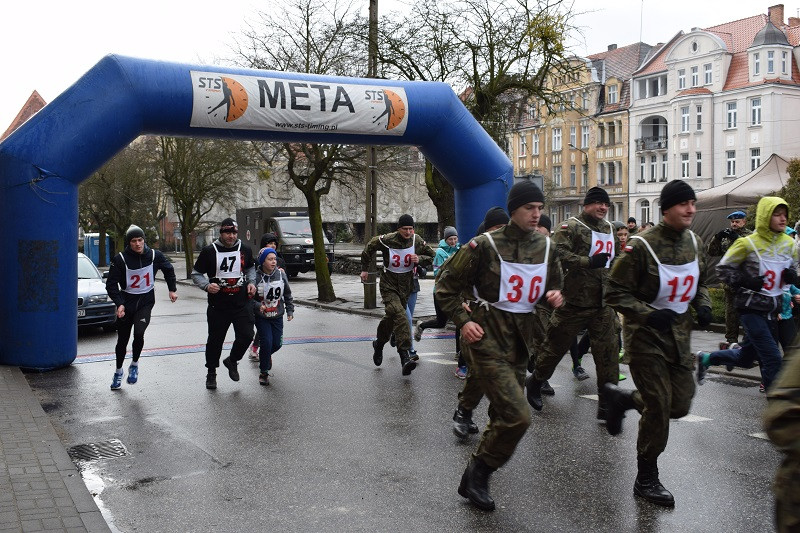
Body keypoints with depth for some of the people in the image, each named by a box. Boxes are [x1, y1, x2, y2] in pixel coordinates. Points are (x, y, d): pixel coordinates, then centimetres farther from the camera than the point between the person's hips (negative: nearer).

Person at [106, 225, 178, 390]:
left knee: (139, 333, -22)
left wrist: (172, 289, 12)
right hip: (127, 302, 0)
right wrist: (119, 304, -19)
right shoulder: (120, 259, -13)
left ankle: (134, 364, 4)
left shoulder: (154, 256, -6)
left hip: (146, 302, 0)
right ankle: (118, 371, 33)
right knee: (122, 339, 10)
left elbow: (168, 269, 15)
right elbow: (111, 284, -8)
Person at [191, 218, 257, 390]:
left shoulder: (245, 249, 5)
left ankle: (232, 361, 25)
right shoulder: (209, 251, -6)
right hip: (218, 306, -2)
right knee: (215, 340, 7)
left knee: (246, 336, -5)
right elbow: (196, 273, 2)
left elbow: (251, 268, 24)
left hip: (242, 304, 2)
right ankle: (211, 373, 28)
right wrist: (207, 286, -16)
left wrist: (251, 282, 6)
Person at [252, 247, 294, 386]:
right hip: (261, 317, -4)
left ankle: (265, 355, 41)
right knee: (267, 342, -14)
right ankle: (263, 373, 4)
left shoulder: (281, 274, -4)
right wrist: (257, 306, -26)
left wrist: (290, 310, 9)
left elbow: (288, 294, 9)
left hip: (277, 316, 4)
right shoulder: (255, 277, -15)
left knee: (277, 344, 4)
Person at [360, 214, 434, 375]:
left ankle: (379, 344, 36)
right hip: (389, 284, -4)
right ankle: (405, 355, -24)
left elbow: (432, 256, 11)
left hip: (406, 285, 4)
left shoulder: (417, 242, -3)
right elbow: (369, 248, 6)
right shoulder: (386, 240, -13)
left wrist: (419, 259, -11)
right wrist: (364, 269, 14)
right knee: (398, 314, -25)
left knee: (391, 316, 9)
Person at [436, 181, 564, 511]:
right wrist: (463, 321, -13)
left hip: (521, 338, 7)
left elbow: (553, 286, 20)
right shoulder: (486, 245, -11)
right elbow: (447, 287, -3)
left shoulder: (545, 247, 5)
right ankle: (479, 471, 7)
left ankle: (474, 480, 32)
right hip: (488, 337, -7)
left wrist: (554, 296, -3)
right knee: (517, 416, -16)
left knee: (504, 416, 14)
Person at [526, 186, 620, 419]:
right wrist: (589, 262, -31)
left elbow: (616, 258, 31)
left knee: (608, 353, 2)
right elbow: (558, 253, -26)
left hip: (603, 304, 6)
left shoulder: (609, 229, 16)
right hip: (574, 301, -6)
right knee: (556, 345, 8)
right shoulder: (571, 227, -10)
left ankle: (607, 405, 10)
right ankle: (535, 382, 33)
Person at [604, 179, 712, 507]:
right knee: (659, 407, -4)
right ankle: (646, 480, 14)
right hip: (646, 335, -7)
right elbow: (615, 293, -15)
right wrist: (649, 314, -26)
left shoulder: (695, 243, 2)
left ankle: (621, 398, 34)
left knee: (680, 404, 8)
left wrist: (703, 305, -1)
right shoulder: (642, 246, -18)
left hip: (679, 334, 7)